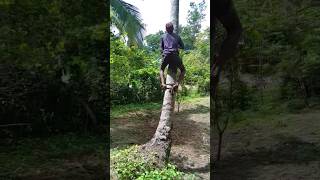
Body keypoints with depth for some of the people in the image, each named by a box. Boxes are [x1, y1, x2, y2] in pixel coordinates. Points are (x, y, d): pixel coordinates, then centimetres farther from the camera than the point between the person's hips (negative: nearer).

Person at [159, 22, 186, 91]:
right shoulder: (177, 36, 17)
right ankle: (177, 83, -8)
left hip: (166, 55, 1)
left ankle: (163, 83, -1)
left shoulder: (163, 36, 18)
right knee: (183, 70, 17)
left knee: (161, 69, 25)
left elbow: (161, 48, 15)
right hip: (175, 55, -1)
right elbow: (182, 47, 23)